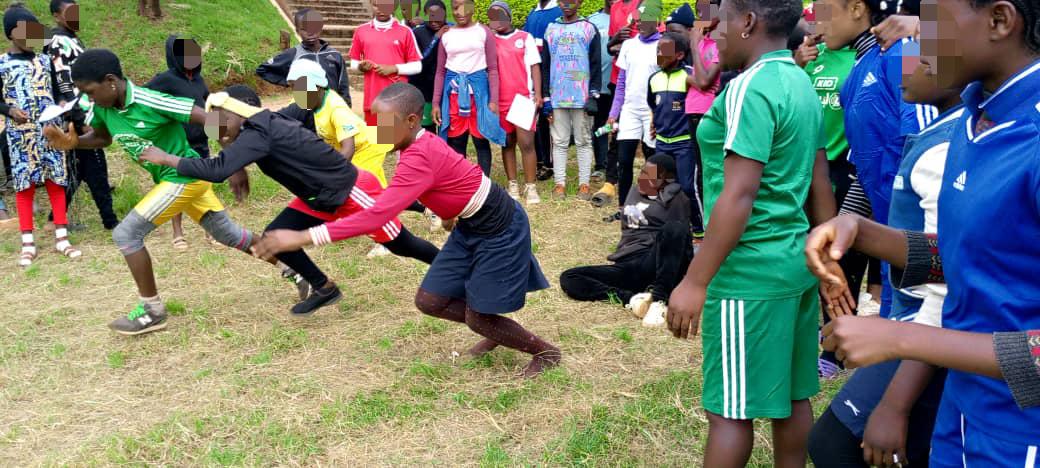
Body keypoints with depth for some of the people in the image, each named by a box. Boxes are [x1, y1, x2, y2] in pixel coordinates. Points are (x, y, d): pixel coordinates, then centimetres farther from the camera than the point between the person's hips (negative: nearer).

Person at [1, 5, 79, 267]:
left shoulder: (45, 61, 9)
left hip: (49, 131, 3)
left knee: (56, 181, 4)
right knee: (25, 185, 0)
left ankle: (61, 238, 10)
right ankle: (28, 244, 5)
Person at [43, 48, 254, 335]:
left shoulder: (152, 101, -28)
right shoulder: (101, 106, -5)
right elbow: (101, 138, 16)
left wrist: (236, 168, -25)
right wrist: (73, 142, -6)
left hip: (186, 177, -8)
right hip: (170, 178, 8)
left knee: (126, 234, -10)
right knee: (227, 233, 17)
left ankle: (152, 312, 3)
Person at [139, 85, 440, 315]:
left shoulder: (258, 133, -27)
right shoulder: (265, 125, 1)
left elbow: (217, 170, -36)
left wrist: (167, 159, -26)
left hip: (351, 191, -9)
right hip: (320, 197, 9)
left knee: (401, 245, 5)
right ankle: (324, 289, 17)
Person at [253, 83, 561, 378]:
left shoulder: (419, 159, -33)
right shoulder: (420, 145, -4)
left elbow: (378, 216, -42)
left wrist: (303, 237, -45)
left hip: (499, 229, -9)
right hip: (471, 226, 9)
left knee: (477, 318, 1)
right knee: (429, 301, 7)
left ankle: (546, 352, 25)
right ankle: (496, 331, 32)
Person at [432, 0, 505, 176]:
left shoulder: (484, 32, 1)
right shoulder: (446, 35, 9)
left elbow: (492, 68, 1)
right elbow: (440, 71, 12)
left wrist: (494, 100, -8)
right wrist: (436, 103, 6)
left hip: (478, 88, -2)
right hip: (454, 91, 2)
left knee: (481, 140, 0)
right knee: (455, 142, 4)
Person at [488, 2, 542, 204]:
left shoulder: (525, 38, 5)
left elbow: (534, 66, 3)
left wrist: (538, 94, -5)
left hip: (523, 98, -2)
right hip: (500, 101, 2)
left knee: (526, 143, -7)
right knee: (507, 143, 7)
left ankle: (530, 187, -2)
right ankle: (513, 185, 14)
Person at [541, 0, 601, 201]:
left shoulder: (589, 29, 5)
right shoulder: (551, 30, 12)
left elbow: (595, 64, 2)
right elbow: (545, 65, 12)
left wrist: (593, 95, -7)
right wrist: (546, 97, 5)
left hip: (582, 96, -2)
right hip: (557, 97, 2)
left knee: (583, 141, 3)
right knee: (559, 142, 4)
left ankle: (584, 184, 7)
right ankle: (560, 183, 9)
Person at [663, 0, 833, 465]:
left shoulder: (749, 89, -17)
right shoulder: (801, 83, 12)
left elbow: (738, 197, -23)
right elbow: (819, 184, 16)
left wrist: (694, 282, -21)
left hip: (750, 270, -9)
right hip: (794, 260, 9)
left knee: (730, 408, 2)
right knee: (790, 396, 17)